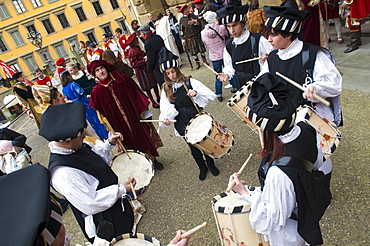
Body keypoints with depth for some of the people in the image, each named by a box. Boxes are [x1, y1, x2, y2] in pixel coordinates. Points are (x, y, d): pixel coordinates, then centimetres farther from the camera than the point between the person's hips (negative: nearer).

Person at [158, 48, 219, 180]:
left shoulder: (190, 82, -8)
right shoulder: (166, 89, 1)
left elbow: (211, 95, -15)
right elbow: (165, 108, -6)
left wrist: (196, 93, -31)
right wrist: (165, 119, -27)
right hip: (182, 124, 2)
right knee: (193, 147, 16)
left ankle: (211, 164, 42)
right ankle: (202, 167, 42)